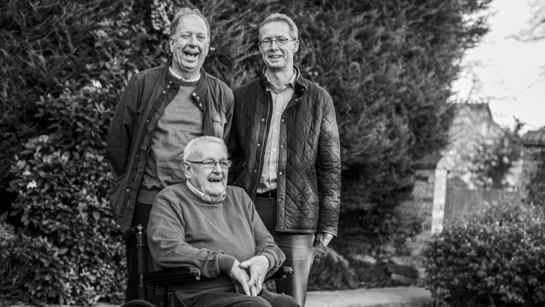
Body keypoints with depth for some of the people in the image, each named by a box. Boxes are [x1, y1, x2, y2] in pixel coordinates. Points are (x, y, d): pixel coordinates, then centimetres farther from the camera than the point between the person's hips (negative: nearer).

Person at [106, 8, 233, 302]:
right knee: (141, 288, 5)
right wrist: (134, 182, 9)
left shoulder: (222, 95, 8)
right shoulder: (143, 84, 3)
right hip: (145, 204, -1)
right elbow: (117, 140, 7)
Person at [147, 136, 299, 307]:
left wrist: (265, 260, -3)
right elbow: (166, 249, -11)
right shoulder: (170, 200, 7)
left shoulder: (239, 197, 26)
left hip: (251, 292, 6)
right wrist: (227, 263, -14)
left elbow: (268, 244, 24)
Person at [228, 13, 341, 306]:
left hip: (295, 214, -1)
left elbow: (330, 165, 6)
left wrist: (328, 222, 0)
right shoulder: (242, 96, 11)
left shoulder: (318, 99, 7)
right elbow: (229, 157, 12)